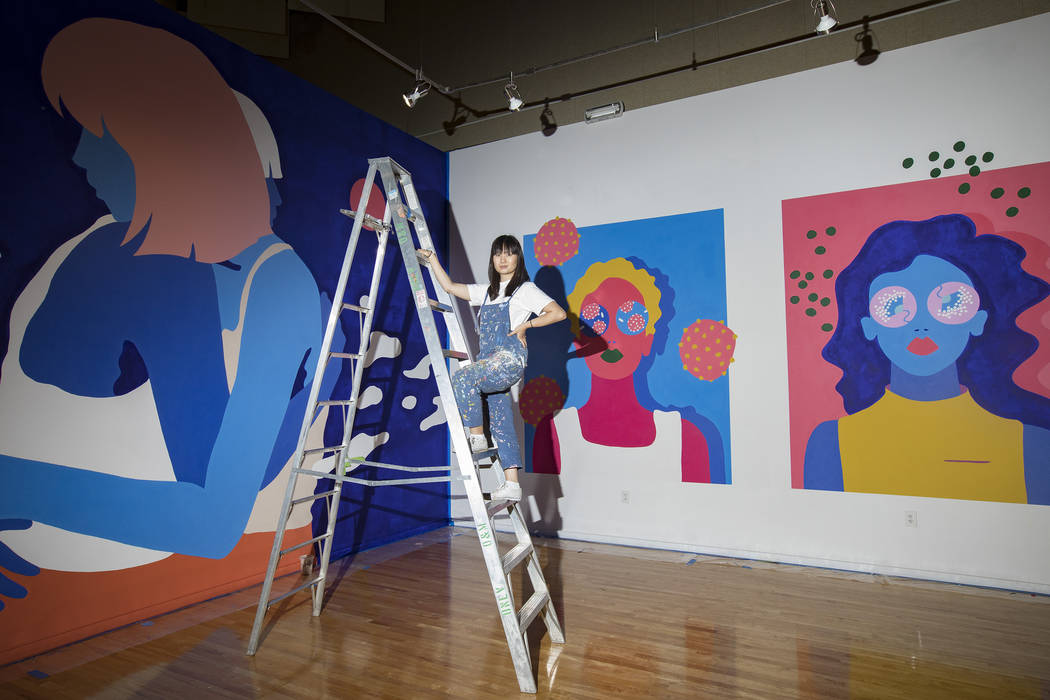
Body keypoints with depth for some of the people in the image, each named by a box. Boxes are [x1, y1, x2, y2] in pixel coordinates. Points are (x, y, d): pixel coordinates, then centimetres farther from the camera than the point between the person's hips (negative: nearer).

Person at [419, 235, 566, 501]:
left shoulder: (525, 289, 3)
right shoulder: (488, 291, 22)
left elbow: (558, 313, -6)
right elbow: (449, 287, 22)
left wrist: (526, 324, -8)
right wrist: (432, 259, 20)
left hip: (510, 358, -7)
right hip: (490, 362, 7)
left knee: (462, 378, -27)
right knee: (500, 422, 3)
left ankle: (477, 437, -12)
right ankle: (512, 485, 5)